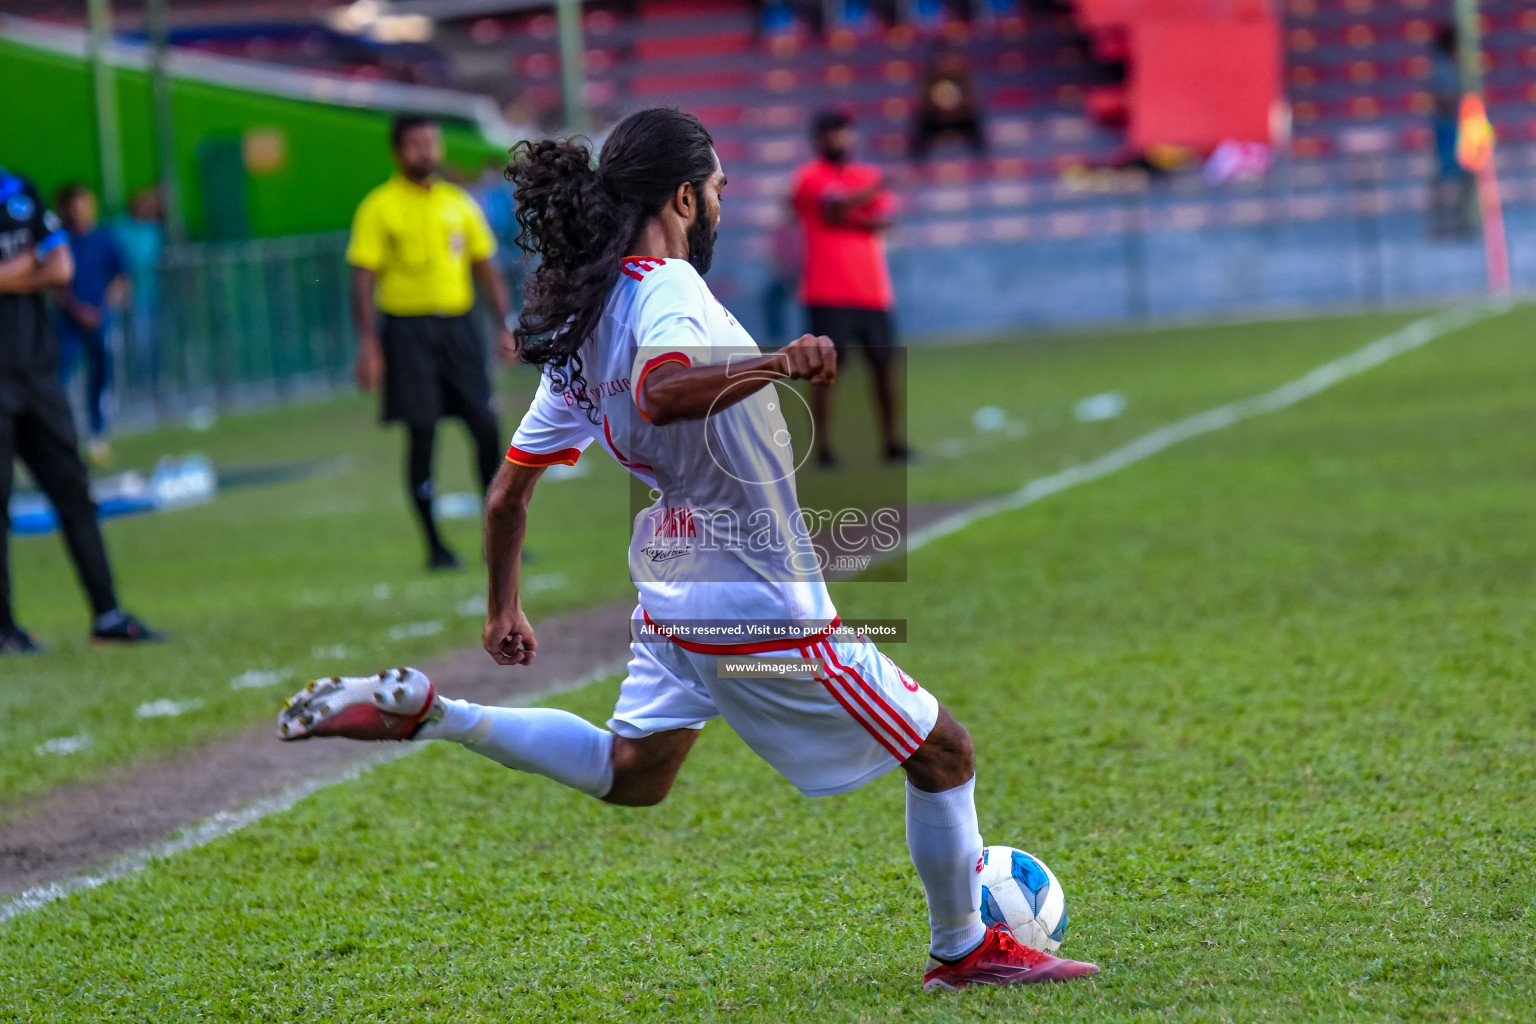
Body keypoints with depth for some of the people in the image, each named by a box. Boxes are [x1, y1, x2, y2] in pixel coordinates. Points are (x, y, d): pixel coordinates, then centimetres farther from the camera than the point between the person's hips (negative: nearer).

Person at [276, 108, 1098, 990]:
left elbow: (510, 489, 12)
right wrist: (776, 364, -52)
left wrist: (504, 611, 24)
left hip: (671, 602, 8)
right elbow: (660, 389, -44)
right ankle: (964, 950, 22)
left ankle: (421, 710, 9)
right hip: (764, 614, -8)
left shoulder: (582, 321, 6)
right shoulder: (667, 288, -20)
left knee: (629, 775, 24)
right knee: (945, 753, 7)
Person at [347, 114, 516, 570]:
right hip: (408, 328, -4)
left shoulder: (459, 202, 12)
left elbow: (486, 268, 17)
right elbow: (364, 279, -3)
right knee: (422, 432, -4)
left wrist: (505, 324, 7)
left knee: (486, 427, -2)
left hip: (459, 326, 4)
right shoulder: (379, 207, 0)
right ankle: (434, 545, 3)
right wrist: (367, 344, -11)